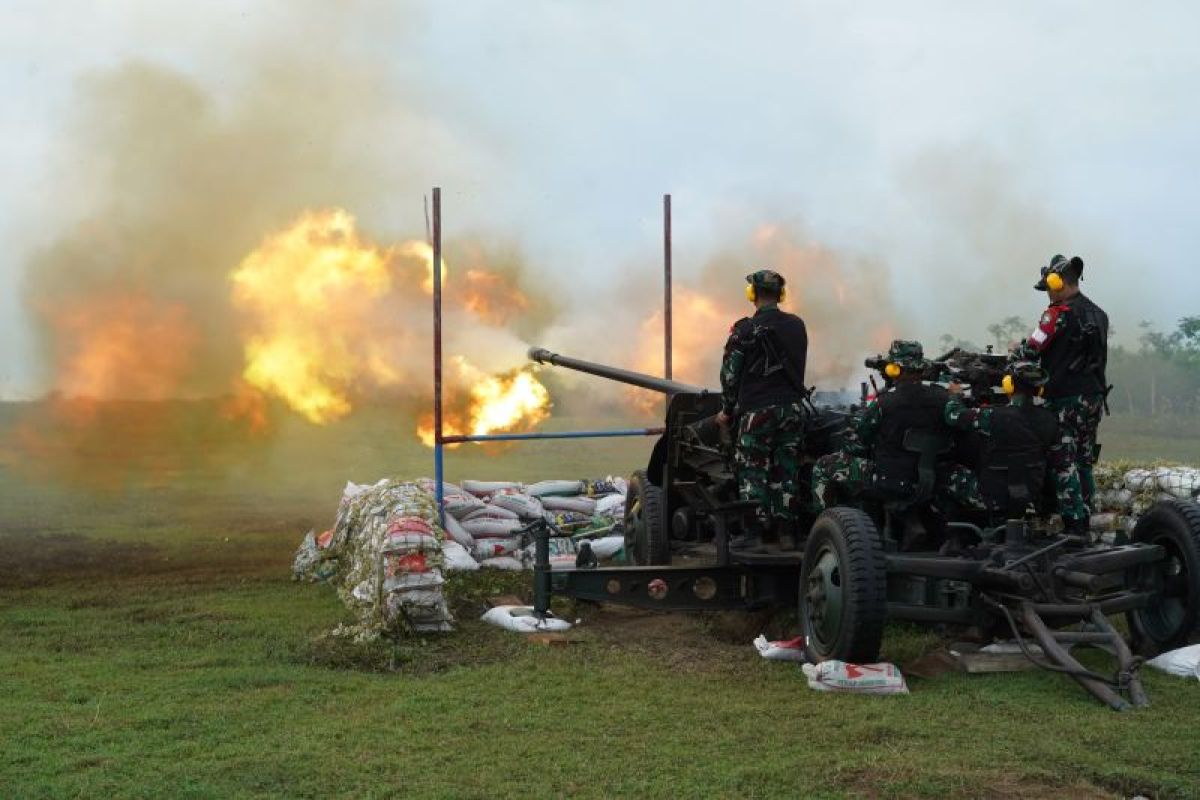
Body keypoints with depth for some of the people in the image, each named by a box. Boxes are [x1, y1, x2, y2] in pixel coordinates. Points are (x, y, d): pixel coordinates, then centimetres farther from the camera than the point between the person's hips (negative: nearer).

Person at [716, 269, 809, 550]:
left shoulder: (746, 330, -9)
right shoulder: (797, 326, 8)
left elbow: (730, 373, -6)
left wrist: (727, 410, 5)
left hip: (758, 410, -5)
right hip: (793, 408, 5)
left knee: (752, 472, 0)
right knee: (786, 472, 9)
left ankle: (754, 532, -3)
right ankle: (786, 531, 10)